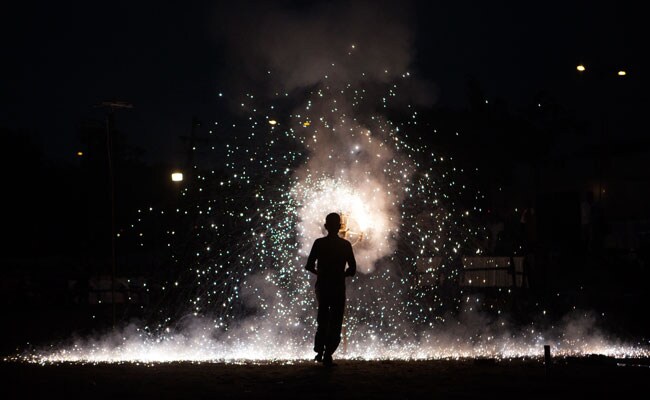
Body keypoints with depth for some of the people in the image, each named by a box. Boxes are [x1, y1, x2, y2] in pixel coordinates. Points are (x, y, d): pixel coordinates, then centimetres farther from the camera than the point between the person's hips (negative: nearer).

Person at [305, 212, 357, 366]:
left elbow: (309, 266, -7)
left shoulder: (319, 243, -4)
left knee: (322, 317, 21)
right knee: (335, 322, 4)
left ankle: (319, 349, 11)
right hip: (338, 288, -1)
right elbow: (352, 269, -4)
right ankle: (328, 355, -6)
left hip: (322, 286, 2)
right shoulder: (345, 245, -4)